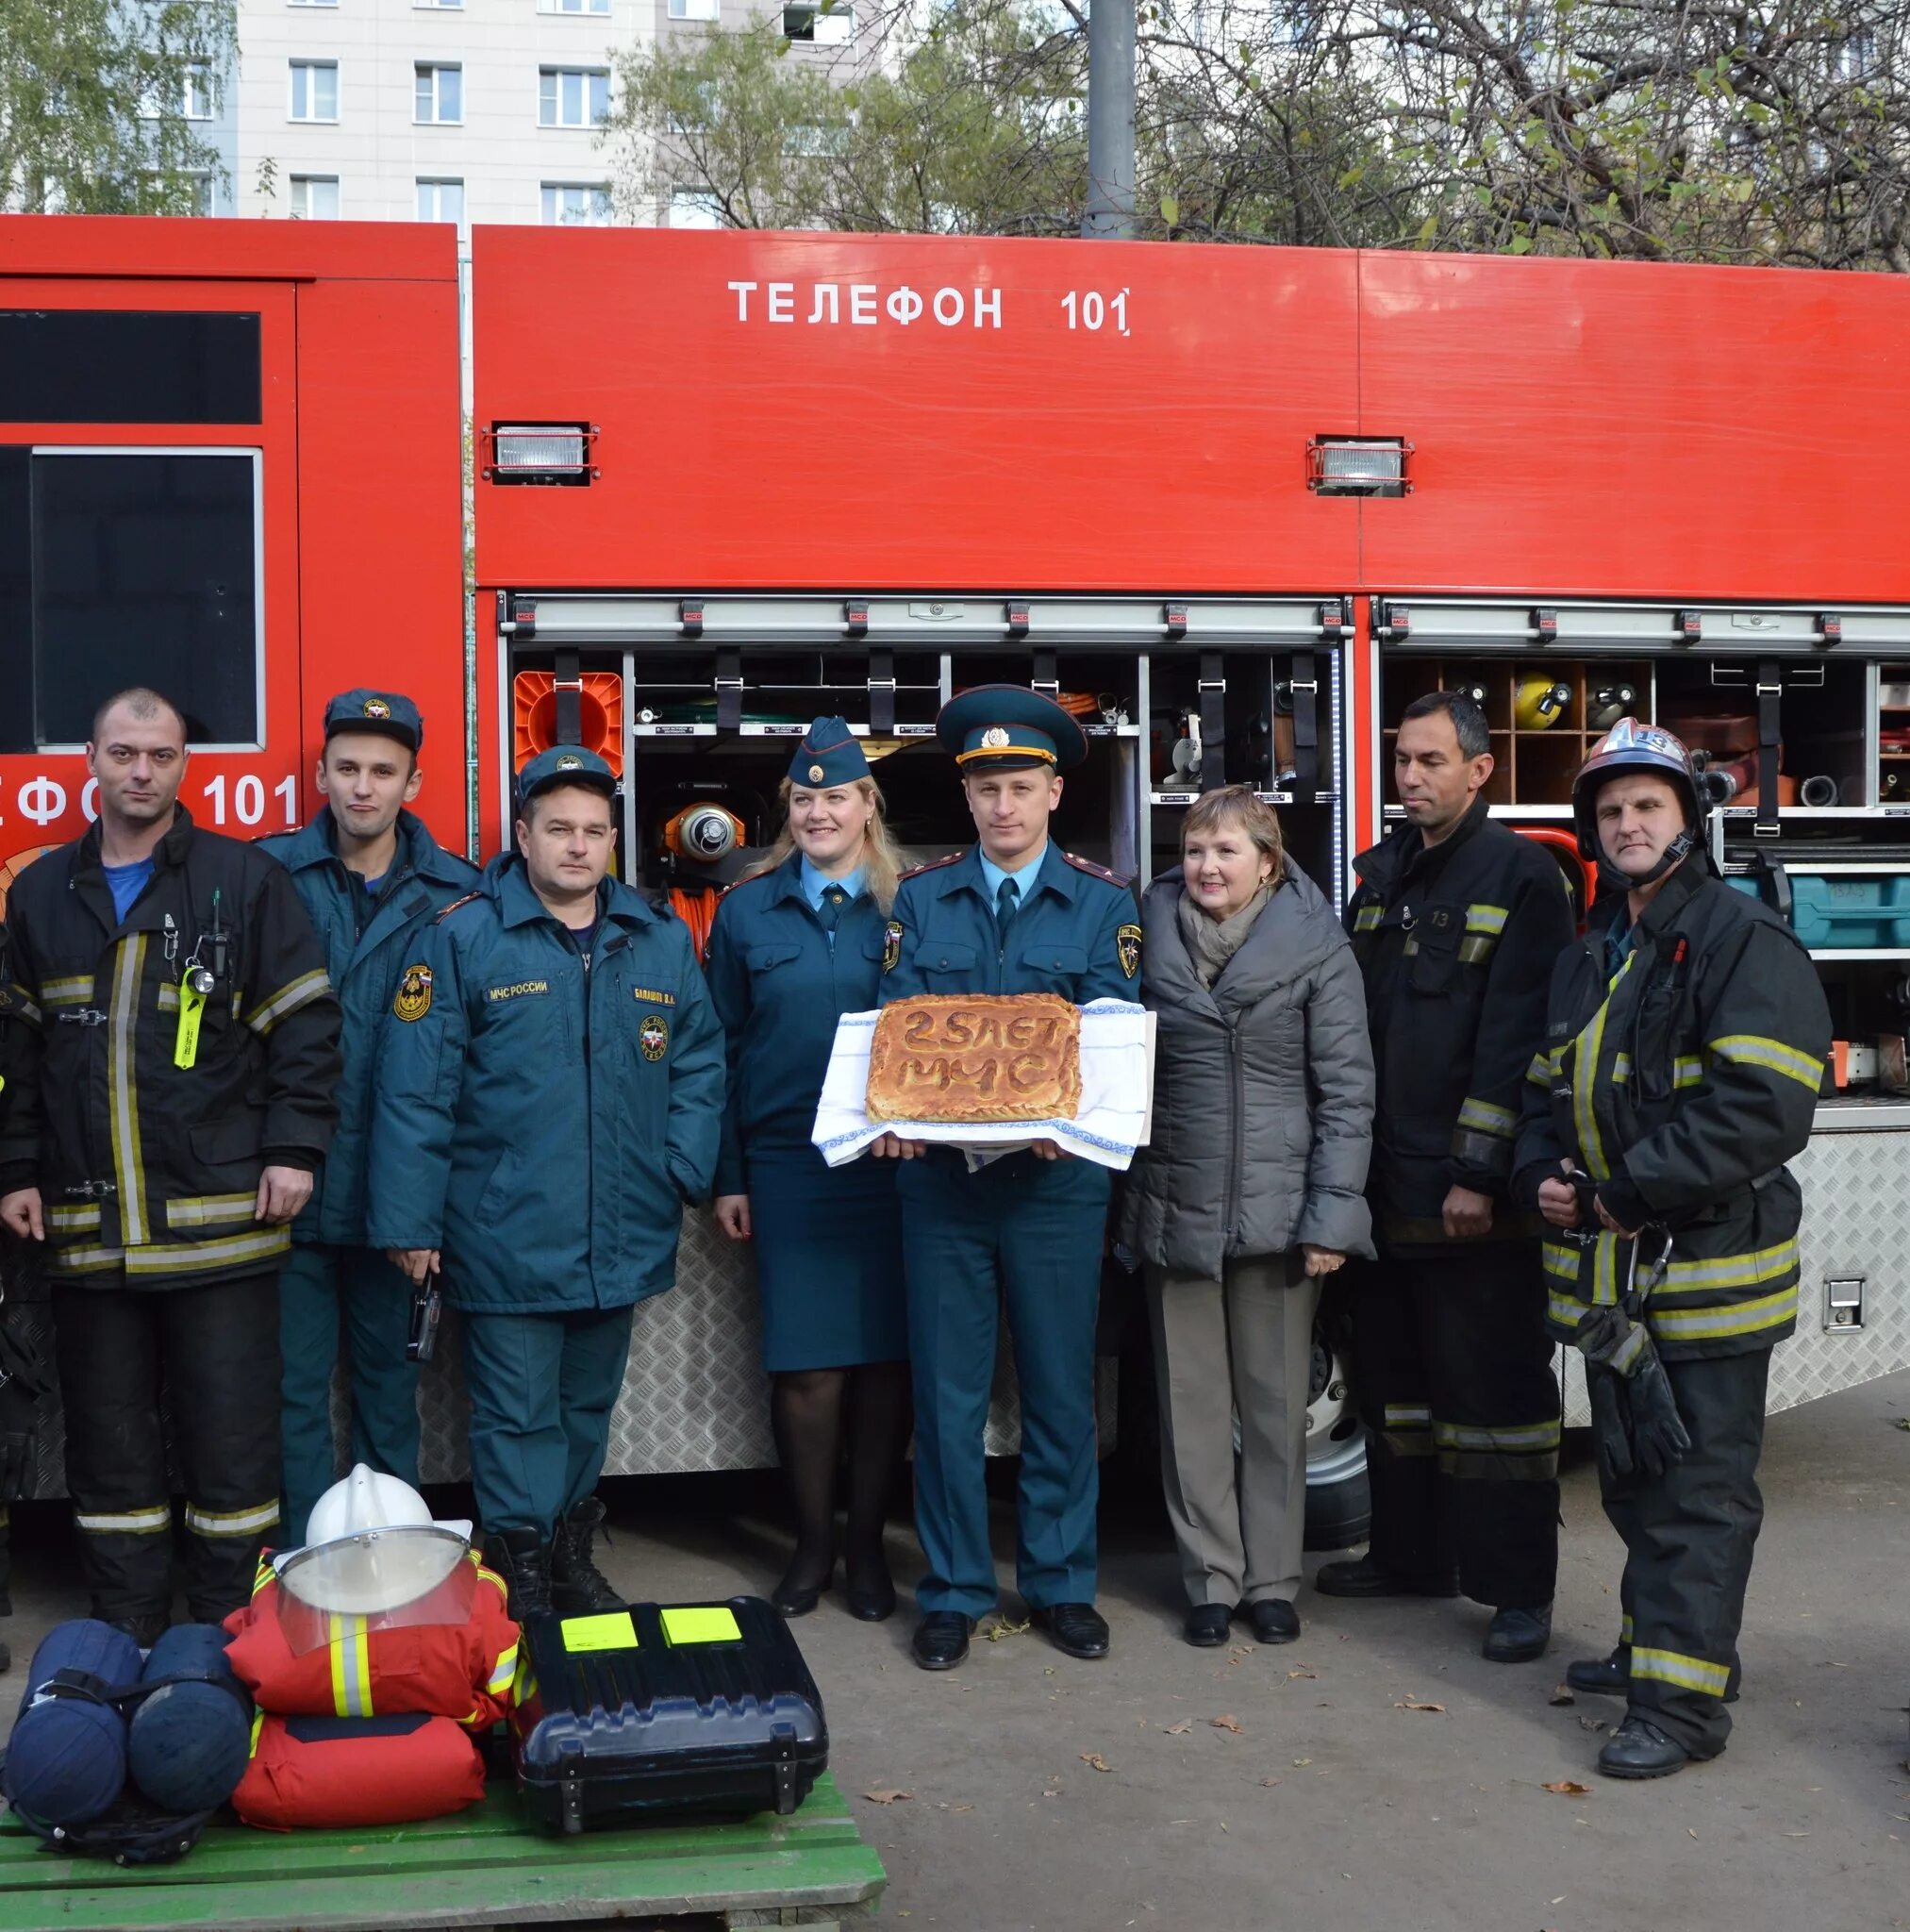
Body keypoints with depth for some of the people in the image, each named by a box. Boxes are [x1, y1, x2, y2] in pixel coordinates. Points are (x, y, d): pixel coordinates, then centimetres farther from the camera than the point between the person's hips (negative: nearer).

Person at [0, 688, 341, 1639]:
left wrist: (293, 1147, -8)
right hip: (86, 1228, 3)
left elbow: (304, 1022, -1)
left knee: (231, 1440, 3)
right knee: (109, 1443, 10)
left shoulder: (244, 880, 0)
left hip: (220, 1223, -3)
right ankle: (125, 1640, 23)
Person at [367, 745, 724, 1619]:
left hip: (622, 1238, 5)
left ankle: (572, 1555, 34)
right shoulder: (461, 939, -7)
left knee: (588, 1405, 18)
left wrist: (684, 1169, -2)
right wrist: (409, 1220, -11)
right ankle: (521, 1570, 16)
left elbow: (699, 1064, 11)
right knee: (519, 1413, 2)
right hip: (505, 1236, -4)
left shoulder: (661, 941, 7)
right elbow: (415, 1088, -9)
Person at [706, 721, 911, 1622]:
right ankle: (812, 1541, 17)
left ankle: (867, 1541, 17)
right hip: (787, 1167, 0)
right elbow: (723, 1048, 8)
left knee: (887, 1354, 3)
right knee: (804, 1361, 0)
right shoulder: (746, 912, 7)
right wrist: (727, 1176, 4)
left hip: (891, 1166, 0)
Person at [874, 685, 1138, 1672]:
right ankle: (953, 1589, 19)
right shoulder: (920, 897, 7)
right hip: (940, 1175, 1)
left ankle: (1060, 1582, 22)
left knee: (1060, 1388, 8)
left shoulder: (1103, 902, 3)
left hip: (1056, 1176, -1)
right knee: (945, 1392, 6)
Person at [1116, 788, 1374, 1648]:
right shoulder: (1151, 937, 4)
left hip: (1278, 1211, -2)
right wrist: (1120, 1195, 4)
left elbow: (1347, 1090, -5)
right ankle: (1211, 1579, 20)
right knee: (1191, 1401, 8)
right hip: (1174, 1207, 2)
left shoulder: (1315, 945, -4)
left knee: (1276, 1403, 8)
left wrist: (1331, 1215, -10)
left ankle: (1272, 1580, 21)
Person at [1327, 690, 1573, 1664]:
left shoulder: (1521, 876, -7)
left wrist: (1480, 1172, -18)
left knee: (1494, 1383, 0)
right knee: (1392, 1374, 15)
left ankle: (1518, 1585, 10)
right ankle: (1410, 1554, 29)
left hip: (1472, 1190, -7)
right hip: (1384, 1182, 7)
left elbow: (1513, 1037, -13)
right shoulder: (1380, 873, 13)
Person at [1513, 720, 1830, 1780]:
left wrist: (1625, 1192, -19)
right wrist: (1544, 1176, 2)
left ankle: (1683, 1698, 2)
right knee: (1634, 1476, 19)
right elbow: (1547, 1088, 23)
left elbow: (1763, 1106, -21)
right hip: (1610, 1273, 8)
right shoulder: (1587, 958, 16)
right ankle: (1657, 1642, 33)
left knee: (1699, 1487, -3)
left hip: (1707, 1268, -8)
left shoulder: (1746, 941, -11)